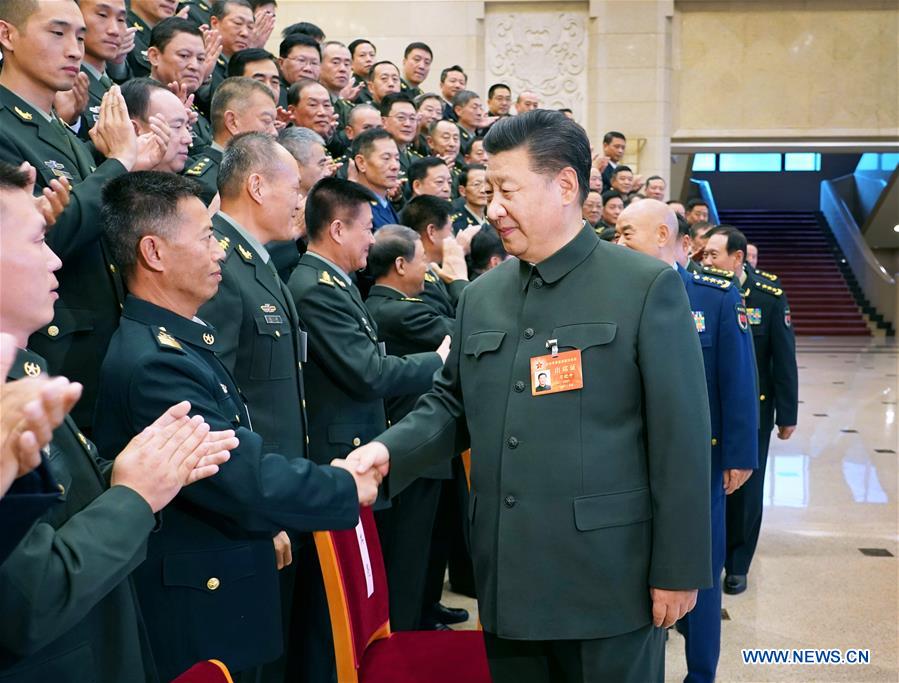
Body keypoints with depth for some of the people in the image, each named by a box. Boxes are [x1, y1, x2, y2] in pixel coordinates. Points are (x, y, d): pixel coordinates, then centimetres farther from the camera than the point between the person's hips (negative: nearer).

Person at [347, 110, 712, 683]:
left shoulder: (648, 286, -8)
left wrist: (678, 569, -10)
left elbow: (681, 438, -9)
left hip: (607, 578, -5)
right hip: (505, 579, 5)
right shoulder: (482, 295, 9)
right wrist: (389, 450, -6)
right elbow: (450, 404, 14)